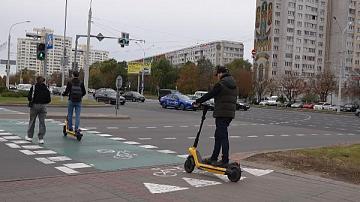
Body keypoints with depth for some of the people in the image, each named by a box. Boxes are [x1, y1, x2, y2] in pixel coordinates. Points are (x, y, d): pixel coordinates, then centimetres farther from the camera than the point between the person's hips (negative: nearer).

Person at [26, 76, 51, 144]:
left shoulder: (33, 87, -7)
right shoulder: (46, 89, 2)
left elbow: (29, 97, -9)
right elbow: (49, 99, 2)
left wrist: (32, 100, 11)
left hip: (34, 105, -2)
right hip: (43, 106, 2)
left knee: (32, 121, 13)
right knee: (42, 122, 5)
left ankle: (30, 136, 24)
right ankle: (41, 138, 2)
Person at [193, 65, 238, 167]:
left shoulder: (220, 84, -12)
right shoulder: (234, 84, 15)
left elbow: (209, 95, -8)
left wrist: (197, 101, 4)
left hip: (221, 113, -9)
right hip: (230, 113, 9)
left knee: (223, 136, -5)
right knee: (218, 135, 15)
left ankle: (225, 160, -2)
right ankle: (213, 158, 23)